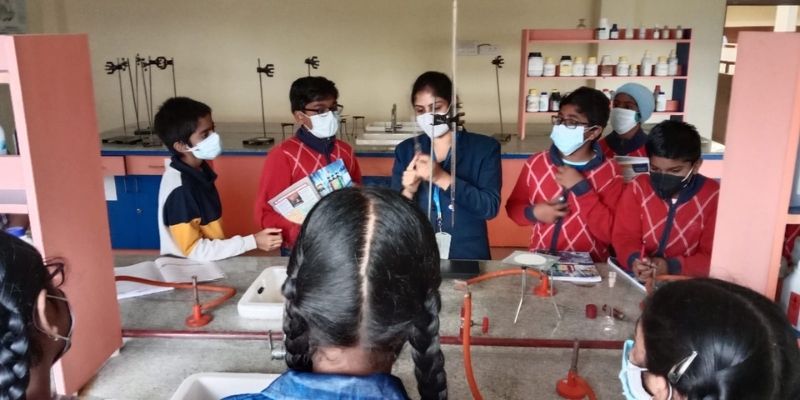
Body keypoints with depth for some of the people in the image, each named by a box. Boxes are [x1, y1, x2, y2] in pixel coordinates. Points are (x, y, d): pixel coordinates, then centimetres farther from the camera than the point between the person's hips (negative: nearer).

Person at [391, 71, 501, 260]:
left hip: (468, 256, -2)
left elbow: (490, 207, -9)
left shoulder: (485, 147, 2)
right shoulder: (405, 150, 8)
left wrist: (442, 178, -18)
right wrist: (408, 192, -13)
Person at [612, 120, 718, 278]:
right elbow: (625, 236, -1)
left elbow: (713, 257, -5)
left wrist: (671, 266, -21)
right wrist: (633, 260, -23)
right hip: (636, 279, 2)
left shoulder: (713, 197, -5)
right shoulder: (638, 188, 1)